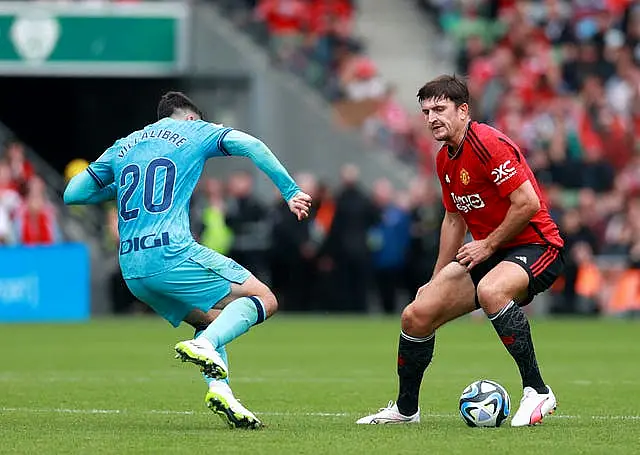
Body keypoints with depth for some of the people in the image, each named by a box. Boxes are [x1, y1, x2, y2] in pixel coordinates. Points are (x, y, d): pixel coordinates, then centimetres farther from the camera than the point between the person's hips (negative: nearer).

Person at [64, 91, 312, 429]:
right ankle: (205, 345, -24)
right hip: (173, 255, -6)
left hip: (132, 270, 6)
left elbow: (72, 195, 24)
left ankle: (219, 389, -2)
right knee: (264, 300, 1)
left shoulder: (123, 147, 24)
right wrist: (291, 192, 0)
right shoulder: (194, 132, 13)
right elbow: (250, 145, -3)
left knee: (211, 318, 23)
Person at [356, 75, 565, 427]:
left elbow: (528, 203, -23)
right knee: (416, 315, 0)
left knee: (490, 290, -40)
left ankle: (537, 391, -28)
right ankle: (405, 409, 21)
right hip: (484, 253, 9)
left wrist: (488, 245, -16)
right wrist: (437, 279, 21)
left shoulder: (488, 143, -18)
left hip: (535, 245, -9)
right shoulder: (445, 160, 11)